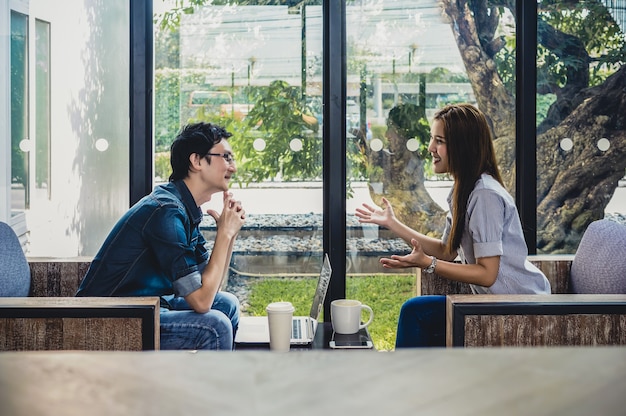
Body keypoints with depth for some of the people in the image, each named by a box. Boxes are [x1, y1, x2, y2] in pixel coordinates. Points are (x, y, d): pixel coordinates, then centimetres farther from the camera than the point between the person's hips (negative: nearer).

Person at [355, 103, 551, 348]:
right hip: (496, 300, 10)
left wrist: (426, 263, -28)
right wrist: (392, 224, 14)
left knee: (415, 312, -12)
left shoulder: (485, 195, -21)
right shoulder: (464, 191, 10)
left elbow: (487, 274, -23)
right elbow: (447, 251, 14)